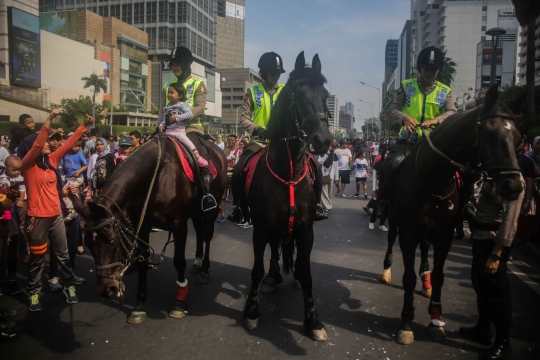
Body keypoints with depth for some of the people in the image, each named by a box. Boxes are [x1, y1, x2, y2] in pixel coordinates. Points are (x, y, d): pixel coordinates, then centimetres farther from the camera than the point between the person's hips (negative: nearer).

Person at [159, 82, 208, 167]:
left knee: (183, 138, -33)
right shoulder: (166, 108, 18)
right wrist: (161, 125, 1)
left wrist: (176, 117, -21)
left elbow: (189, 114, -17)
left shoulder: (181, 105, -2)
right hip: (168, 131, 7)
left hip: (179, 131, -7)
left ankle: (198, 157, -38)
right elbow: (164, 120, 22)